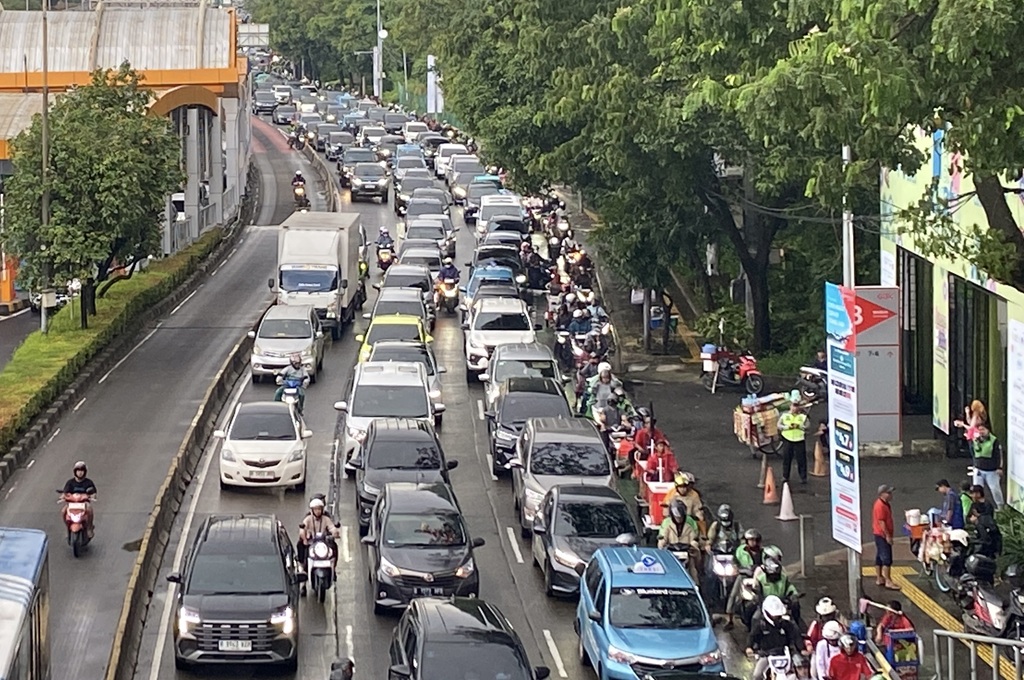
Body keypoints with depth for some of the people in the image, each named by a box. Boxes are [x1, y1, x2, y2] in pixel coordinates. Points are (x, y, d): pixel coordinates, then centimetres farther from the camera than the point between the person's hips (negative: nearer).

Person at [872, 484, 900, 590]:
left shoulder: (885, 504, 13)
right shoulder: (880, 506, -19)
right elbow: (881, 522, -22)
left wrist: (889, 535, 21)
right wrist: (887, 536, -22)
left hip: (881, 535, 10)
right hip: (882, 535, -10)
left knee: (879, 557, 14)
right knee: (887, 558, -11)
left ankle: (879, 578, 21)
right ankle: (888, 581, -11)